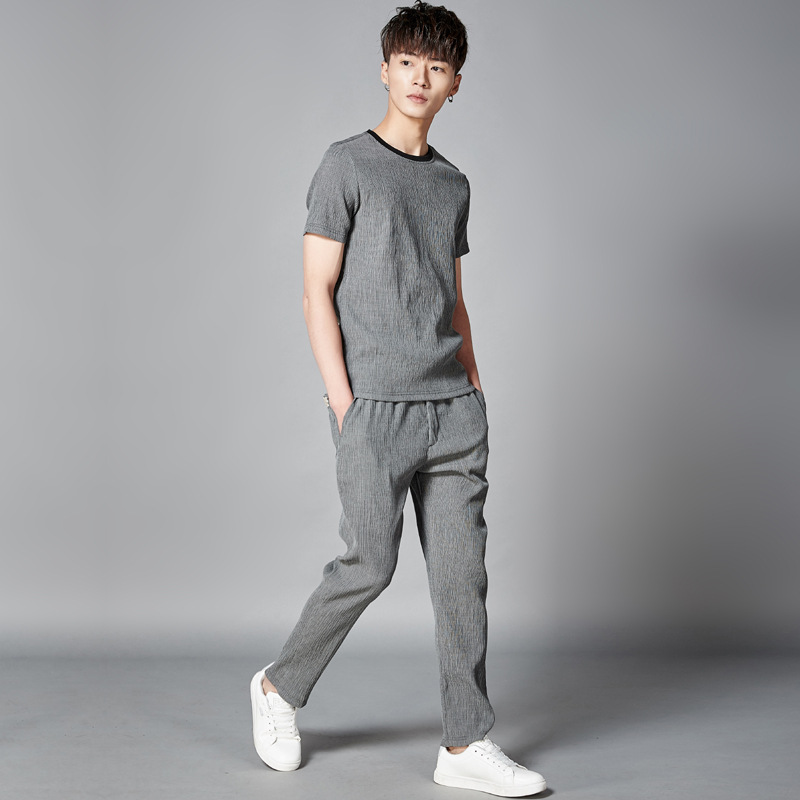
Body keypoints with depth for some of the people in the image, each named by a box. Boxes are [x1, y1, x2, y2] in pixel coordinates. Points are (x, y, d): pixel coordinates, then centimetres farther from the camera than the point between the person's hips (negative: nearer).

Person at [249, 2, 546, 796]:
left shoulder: (453, 183, 17)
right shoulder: (347, 165, -1)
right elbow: (317, 293, -5)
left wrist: (474, 396, 13)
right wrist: (344, 403, -12)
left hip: (453, 407, 5)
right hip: (375, 407, -5)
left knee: (461, 568, 2)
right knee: (369, 564, -4)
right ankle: (281, 687, 20)